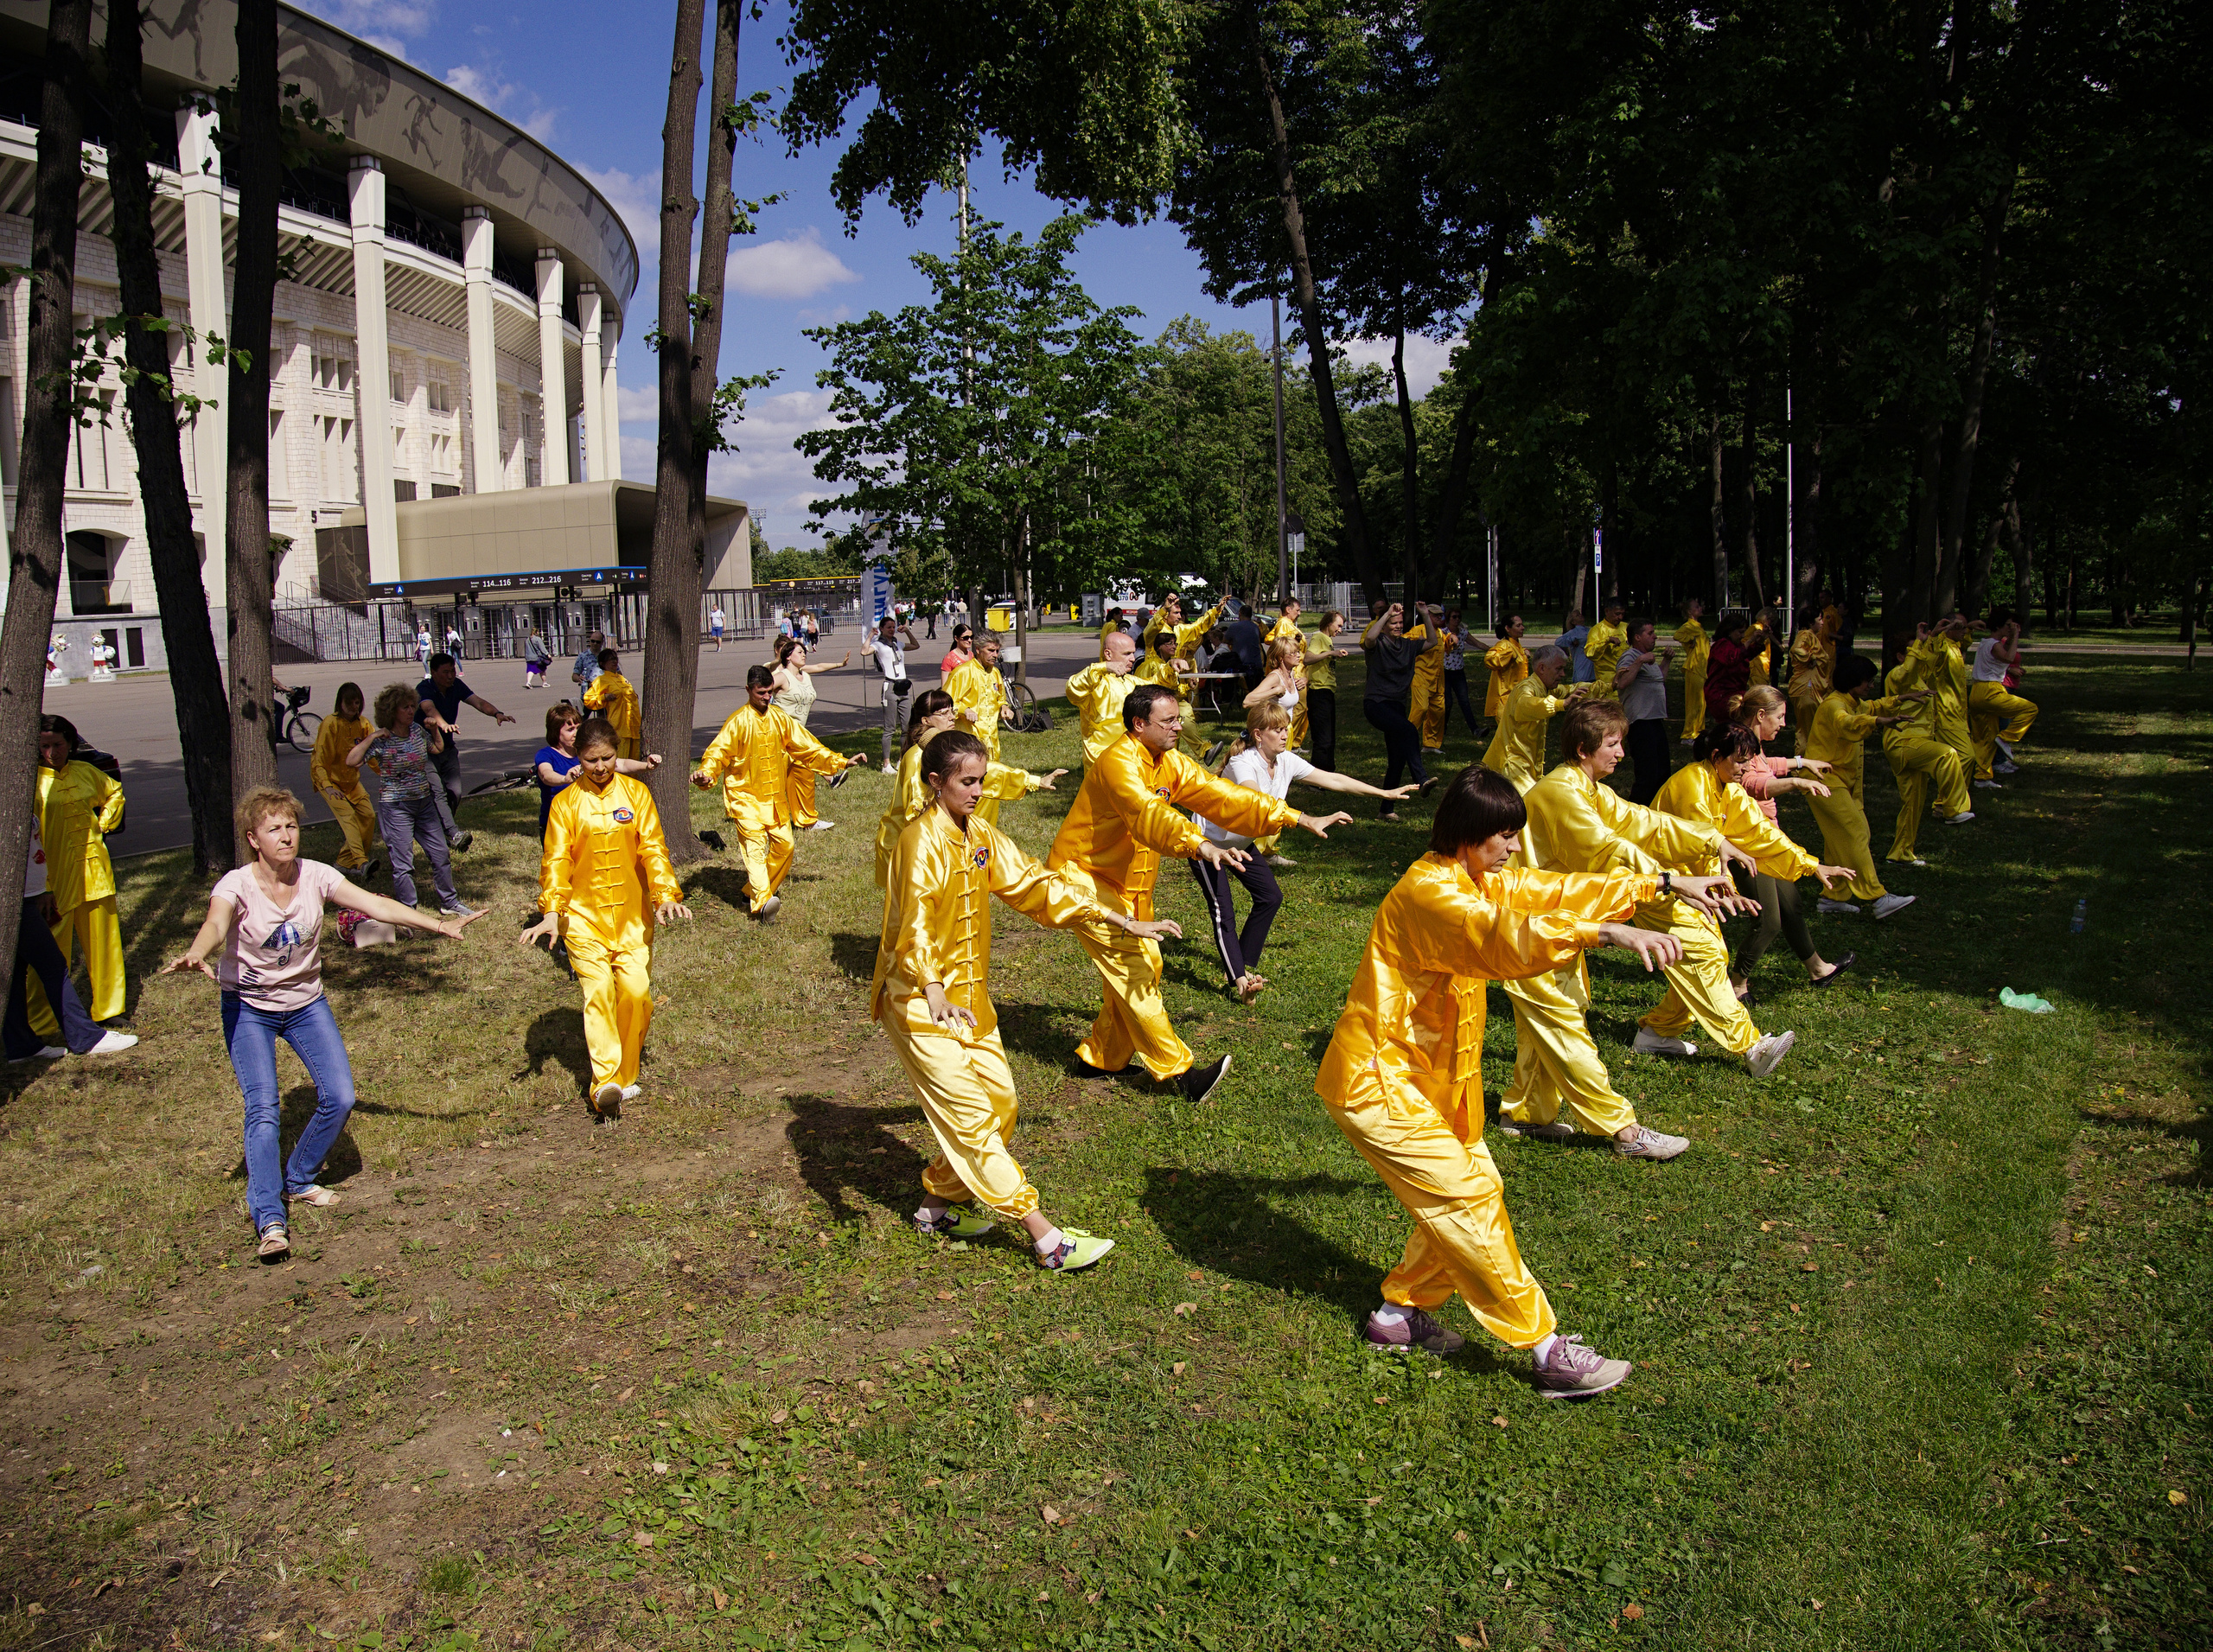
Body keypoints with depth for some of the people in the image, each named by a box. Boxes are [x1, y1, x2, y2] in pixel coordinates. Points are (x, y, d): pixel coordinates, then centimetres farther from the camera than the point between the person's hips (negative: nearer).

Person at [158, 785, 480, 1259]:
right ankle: (270, 1220, -14)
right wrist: (195, 955, -62)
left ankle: (298, 1180, 19)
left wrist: (438, 925, -26)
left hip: (306, 1002, 4)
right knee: (263, 1107, -16)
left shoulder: (316, 876, -12)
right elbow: (215, 925, -40)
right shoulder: (237, 885, -20)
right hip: (248, 1007, -3)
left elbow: (374, 904, -17)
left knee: (340, 1098, -5)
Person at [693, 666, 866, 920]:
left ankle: (753, 893, 19)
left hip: (775, 797, 6)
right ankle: (762, 901, -34)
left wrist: (841, 762, 7)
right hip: (745, 796, -6)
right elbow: (718, 753, -16)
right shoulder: (738, 721, -9)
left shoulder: (780, 718, 6)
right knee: (754, 845, -19)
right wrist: (705, 774, -37)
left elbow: (807, 746, 12)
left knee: (784, 844, 3)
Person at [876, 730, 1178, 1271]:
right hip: (919, 1002, -9)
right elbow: (915, 923, -32)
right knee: (969, 1116, -7)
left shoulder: (981, 835, 7)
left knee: (999, 1100, 10)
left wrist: (1122, 922, 8)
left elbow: (1035, 885, 10)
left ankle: (938, 1204, 26)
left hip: (968, 996, 9)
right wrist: (934, 995, -47)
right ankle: (1046, 1238, -7)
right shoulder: (922, 841, -19)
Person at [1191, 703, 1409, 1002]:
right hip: (1208, 841, -8)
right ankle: (1239, 981, -18)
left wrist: (1385, 793, -1)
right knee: (1223, 911, -16)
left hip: (1241, 842, 8)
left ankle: (1243, 965, 12)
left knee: (1270, 897, 1)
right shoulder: (1243, 763, -31)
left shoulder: (1287, 761, -8)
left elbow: (1333, 780, -1)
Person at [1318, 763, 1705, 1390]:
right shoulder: (1429, 892, -24)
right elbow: (1501, 937, -40)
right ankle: (1548, 1350, 1)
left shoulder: (1476, 880, 8)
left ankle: (1400, 1313, 26)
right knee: (1469, 1200, -7)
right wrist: (1605, 932, -50)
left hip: (1420, 1075, 10)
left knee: (1469, 1189, 12)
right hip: (1375, 1082, -10)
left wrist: (1657, 884, 8)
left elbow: (1550, 891, 11)